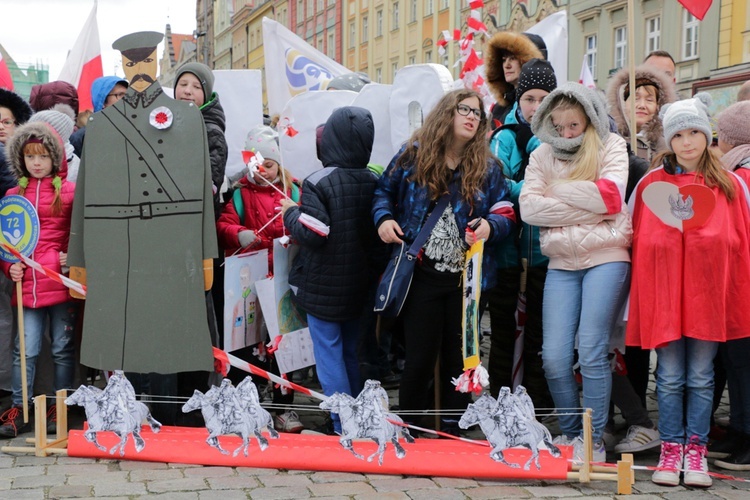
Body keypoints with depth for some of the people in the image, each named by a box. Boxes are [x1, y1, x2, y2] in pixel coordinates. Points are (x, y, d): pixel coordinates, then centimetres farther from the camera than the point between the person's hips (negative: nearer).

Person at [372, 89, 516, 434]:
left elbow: (506, 214, 5)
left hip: (468, 277, 2)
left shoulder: (488, 167, 5)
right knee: (420, 356, 1)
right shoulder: (412, 156, 1)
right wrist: (383, 218, -7)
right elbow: (384, 191, 13)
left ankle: (454, 432, 23)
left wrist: (489, 226, -17)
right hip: (421, 274, -2)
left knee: (458, 357, 11)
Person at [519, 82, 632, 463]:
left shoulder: (611, 147, 6)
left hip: (605, 258, -3)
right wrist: (588, 208, -9)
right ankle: (569, 433, 16)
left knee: (591, 351, -9)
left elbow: (611, 197, -11)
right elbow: (529, 208, -3)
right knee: (554, 357, -3)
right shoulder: (542, 156, 12)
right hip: (562, 263, 3)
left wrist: (557, 191, -3)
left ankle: (593, 441, 2)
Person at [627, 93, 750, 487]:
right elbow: (636, 240, 6)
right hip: (663, 293, 0)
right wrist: (638, 297, 2)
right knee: (669, 377, 5)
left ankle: (696, 452, 15)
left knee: (701, 377, 6)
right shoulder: (650, 184, 3)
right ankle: (671, 451, 14)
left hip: (708, 293, 0)